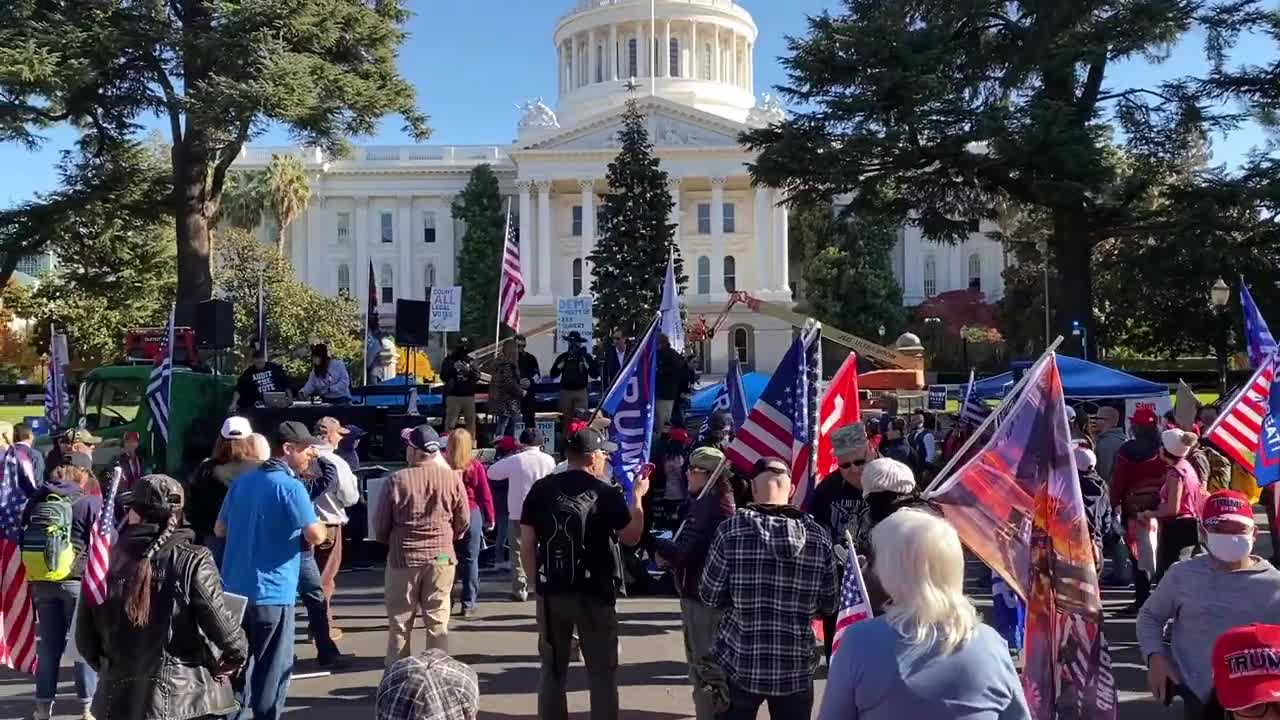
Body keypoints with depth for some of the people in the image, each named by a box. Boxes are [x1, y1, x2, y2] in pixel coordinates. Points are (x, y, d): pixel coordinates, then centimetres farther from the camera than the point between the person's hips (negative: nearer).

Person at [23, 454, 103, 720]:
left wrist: (34, 571, 17)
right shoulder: (91, 502, -8)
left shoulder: (37, 500, 7)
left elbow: (24, 538, 11)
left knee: (49, 643, 14)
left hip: (40, 581, 5)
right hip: (76, 580, -4)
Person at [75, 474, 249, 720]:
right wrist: (238, 652, 5)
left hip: (120, 699, 4)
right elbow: (220, 624, -14)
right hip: (187, 698, -3)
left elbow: (85, 639, 5)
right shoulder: (192, 561, -12)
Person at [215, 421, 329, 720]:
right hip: (271, 593, -7)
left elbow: (220, 529, 18)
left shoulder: (242, 481, 10)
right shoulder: (290, 486, -13)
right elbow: (315, 536, -21)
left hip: (235, 590, 7)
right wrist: (319, 525, 0)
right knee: (273, 671, 4)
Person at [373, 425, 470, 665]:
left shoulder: (397, 480, -10)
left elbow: (381, 523, -1)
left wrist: (389, 543, 19)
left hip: (403, 557, -1)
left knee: (399, 622, 10)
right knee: (438, 620, 10)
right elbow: (463, 522, 4)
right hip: (441, 556, 2)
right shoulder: (451, 478, -5)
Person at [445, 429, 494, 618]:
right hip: (471, 515, -1)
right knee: (470, 560, 6)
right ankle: (468, 604, 8)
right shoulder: (475, 466, -7)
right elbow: (485, 495, -3)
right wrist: (489, 518, 5)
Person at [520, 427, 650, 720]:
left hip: (551, 592, 3)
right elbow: (632, 537, 4)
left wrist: (540, 579, 12)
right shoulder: (606, 493, -8)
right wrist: (637, 497, 14)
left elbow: (526, 545, 1)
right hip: (595, 594, -3)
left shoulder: (541, 489, -1)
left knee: (553, 670, 15)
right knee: (602, 673, 10)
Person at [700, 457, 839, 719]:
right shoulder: (819, 536, -6)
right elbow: (828, 606, 3)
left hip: (740, 664, -1)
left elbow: (710, 596, -4)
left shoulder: (732, 530, -12)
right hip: (796, 669, 1)